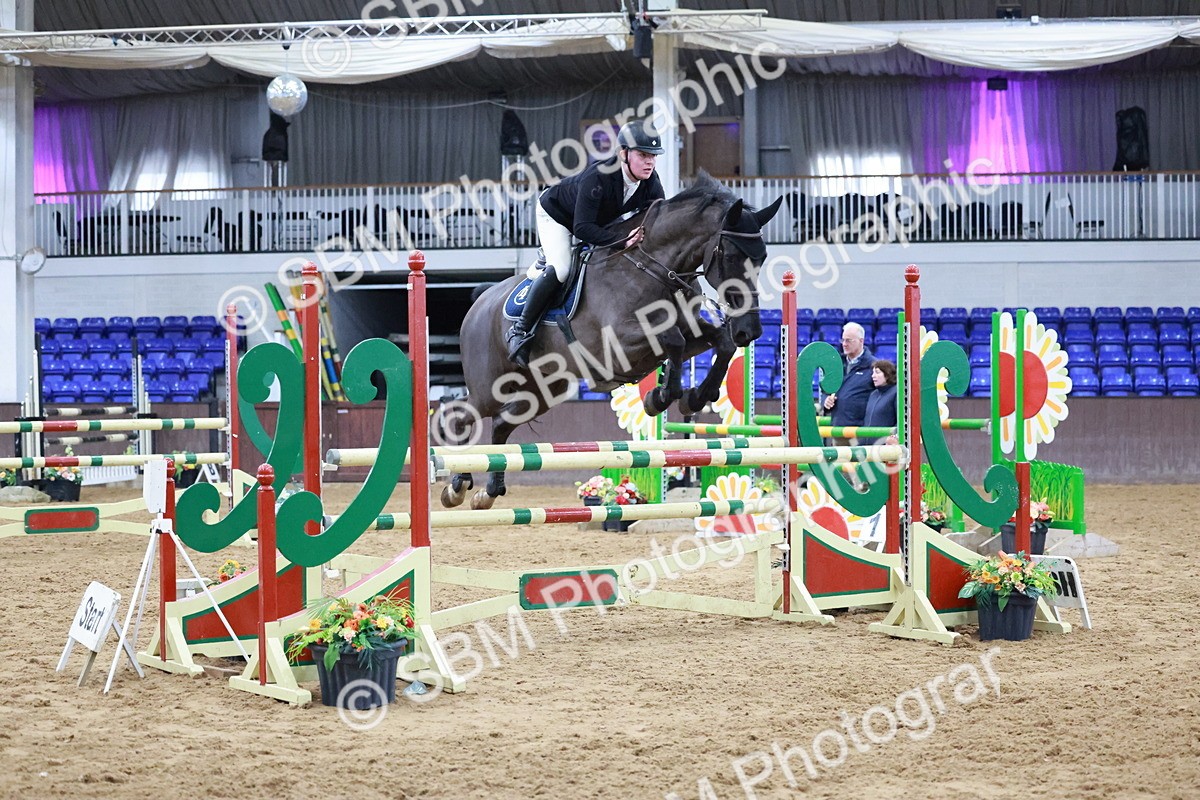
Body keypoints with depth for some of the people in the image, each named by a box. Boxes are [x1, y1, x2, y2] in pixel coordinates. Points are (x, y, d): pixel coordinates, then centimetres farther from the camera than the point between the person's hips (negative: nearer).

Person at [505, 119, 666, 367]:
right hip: (555, 214, -8)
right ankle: (520, 330, -17)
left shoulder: (651, 182, -23)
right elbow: (582, 228, -44)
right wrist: (622, 241, -53)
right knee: (559, 269, -26)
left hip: (600, 220, 8)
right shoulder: (598, 177, -42)